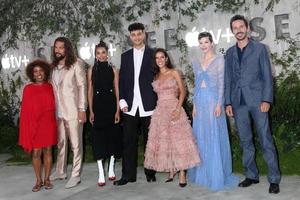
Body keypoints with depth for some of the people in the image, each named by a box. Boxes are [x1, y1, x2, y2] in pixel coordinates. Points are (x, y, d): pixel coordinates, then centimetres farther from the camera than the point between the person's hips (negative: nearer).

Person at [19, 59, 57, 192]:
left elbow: (54, 106, 5)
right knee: (36, 153, 2)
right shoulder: (28, 89, 0)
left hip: (48, 124, 1)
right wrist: (26, 127, -4)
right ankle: (38, 181, 15)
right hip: (34, 125, -1)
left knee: (47, 151, 8)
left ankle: (46, 179, 19)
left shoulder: (50, 87, 3)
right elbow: (25, 110, 0)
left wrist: (55, 123, 0)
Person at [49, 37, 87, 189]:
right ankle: (60, 171, 27)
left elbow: (82, 86, -9)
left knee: (75, 144, 2)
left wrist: (82, 109, -13)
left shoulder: (76, 64, -5)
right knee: (60, 143, 15)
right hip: (57, 111, 6)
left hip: (73, 111, -5)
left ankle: (75, 175, 10)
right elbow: (52, 88, 14)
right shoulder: (53, 66, 12)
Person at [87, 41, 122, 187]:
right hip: (98, 106, 0)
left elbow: (117, 91, 2)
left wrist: (118, 110, -5)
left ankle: (111, 169, 22)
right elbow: (90, 92, 5)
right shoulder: (91, 70, 5)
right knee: (98, 137, -1)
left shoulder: (113, 70, 3)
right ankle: (101, 174, 3)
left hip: (111, 105, 0)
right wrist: (91, 111, -2)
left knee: (113, 136, 7)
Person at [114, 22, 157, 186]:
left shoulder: (153, 54, 4)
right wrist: (122, 101, 1)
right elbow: (122, 80, 11)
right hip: (130, 106, 2)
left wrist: (158, 102, -5)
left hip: (148, 105, -2)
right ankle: (128, 175, 10)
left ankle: (150, 172, 20)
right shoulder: (125, 56, 13)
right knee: (128, 141, 2)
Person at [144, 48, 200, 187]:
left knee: (178, 139, -7)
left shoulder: (174, 73, 3)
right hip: (160, 111, 4)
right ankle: (171, 172, 13)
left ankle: (182, 174, -4)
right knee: (163, 141, 3)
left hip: (174, 109, -4)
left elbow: (182, 91, -3)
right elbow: (155, 94, 15)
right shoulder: (155, 77, 14)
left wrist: (178, 108, -15)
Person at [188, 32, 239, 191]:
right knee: (201, 136, 8)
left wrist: (219, 103, -14)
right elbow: (196, 85, 14)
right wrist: (194, 105, 8)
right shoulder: (196, 62, 13)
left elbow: (221, 82, -6)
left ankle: (218, 174, 5)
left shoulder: (219, 59, -1)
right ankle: (203, 173, 19)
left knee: (215, 136, -3)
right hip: (200, 101, 5)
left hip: (213, 99, -5)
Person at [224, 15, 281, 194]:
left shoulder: (260, 48, 4)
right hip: (238, 102, 4)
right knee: (245, 141, 8)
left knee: (266, 140, -4)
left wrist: (267, 99, -10)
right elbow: (228, 79, 13)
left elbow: (267, 75, -1)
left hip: (257, 100, -3)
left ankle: (274, 179, 3)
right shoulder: (230, 52, 14)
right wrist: (228, 102, 5)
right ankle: (251, 175, 18)